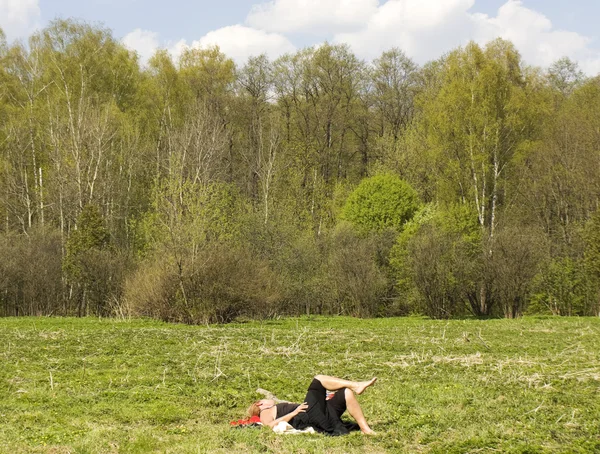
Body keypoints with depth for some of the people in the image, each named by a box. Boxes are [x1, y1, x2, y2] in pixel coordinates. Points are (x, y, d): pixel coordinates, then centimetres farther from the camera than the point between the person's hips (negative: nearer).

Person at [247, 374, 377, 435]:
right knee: (318, 380, -14)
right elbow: (270, 425, -8)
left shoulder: (283, 407, 39)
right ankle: (356, 386, -18)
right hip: (308, 417, -8)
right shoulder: (265, 414, 16)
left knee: (347, 393, -6)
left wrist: (323, 399, 18)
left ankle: (365, 429, -17)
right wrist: (294, 413, -13)